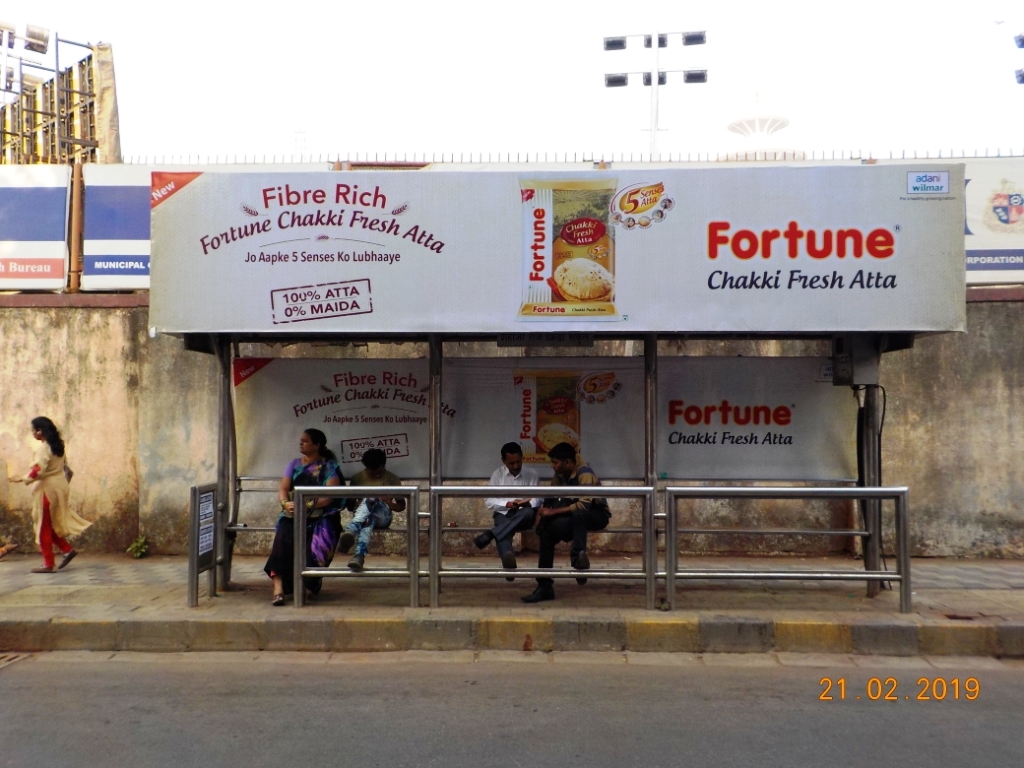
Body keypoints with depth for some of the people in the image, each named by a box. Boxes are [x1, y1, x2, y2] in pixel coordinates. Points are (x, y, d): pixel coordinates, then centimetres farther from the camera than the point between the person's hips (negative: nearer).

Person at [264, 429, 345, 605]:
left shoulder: (329, 467, 2)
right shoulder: (295, 464, 18)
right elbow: (283, 488, 9)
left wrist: (306, 505, -23)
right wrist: (285, 503, -14)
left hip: (321, 516, -3)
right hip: (294, 515, 3)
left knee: (316, 543, -31)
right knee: (284, 536, -27)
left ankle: (306, 585, -13)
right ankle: (278, 587, -36)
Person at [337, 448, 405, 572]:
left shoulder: (392, 479, 9)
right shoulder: (357, 478, 11)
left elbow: (402, 505, 13)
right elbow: (350, 505, 14)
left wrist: (389, 503, -10)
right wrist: (358, 505, -11)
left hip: (382, 516, -1)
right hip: (363, 516, 1)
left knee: (371, 498, -36)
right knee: (368, 521, -41)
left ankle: (351, 530, -63)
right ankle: (359, 555, -66)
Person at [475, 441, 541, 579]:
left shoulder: (532, 474, 3)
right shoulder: (498, 474, 5)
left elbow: (538, 499, 0)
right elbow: (488, 500, 0)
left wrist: (529, 503, -24)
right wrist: (507, 504, -16)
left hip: (524, 516, 0)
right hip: (503, 514, 0)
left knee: (529, 512, -38)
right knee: (504, 531, -36)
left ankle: (488, 535, -44)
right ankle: (508, 558, -69)